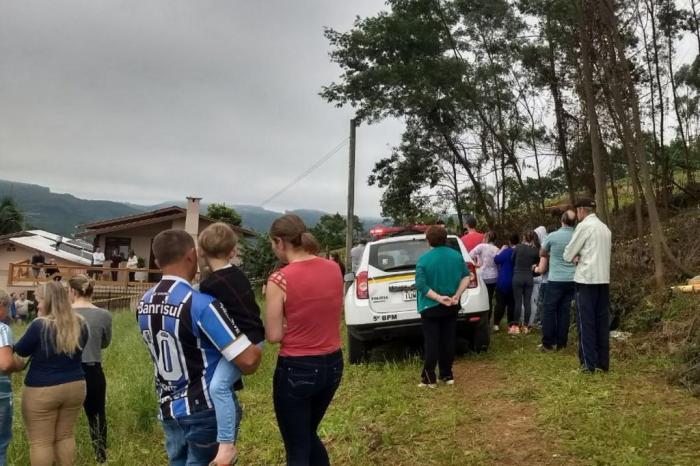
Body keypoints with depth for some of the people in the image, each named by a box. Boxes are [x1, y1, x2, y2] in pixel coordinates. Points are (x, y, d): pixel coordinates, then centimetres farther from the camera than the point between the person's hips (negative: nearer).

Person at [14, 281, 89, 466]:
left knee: (40, 441, 6)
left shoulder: (40, 325, -16)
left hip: (42, 390, -5)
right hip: (75, 386, 5)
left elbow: (20, 351, -1)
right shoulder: (80, 324, 0)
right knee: (66, 436, 18)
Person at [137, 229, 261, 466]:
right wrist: (256, 350, -4)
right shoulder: (201, 304, -23)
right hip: (206, 408, -6)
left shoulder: (144, 304, 1)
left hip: (168, 408, 7)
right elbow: (248, 359, -26)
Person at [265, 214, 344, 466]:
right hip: (333, 364, 6)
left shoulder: (280, 280, -17)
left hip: (296, 369, -6)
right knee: (309, 435, 27)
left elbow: (274, 336, -12)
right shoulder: (334, 269, 0)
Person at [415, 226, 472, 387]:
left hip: (430, 307, -4)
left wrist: (439, 298, -20)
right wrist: (456, 296, -8)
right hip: (451, 307, 4)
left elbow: (420, 285, -21)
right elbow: (466, 277, -1)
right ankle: (447, 375, 17)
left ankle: (429, 378, 4)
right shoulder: (456, 256, 1)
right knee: (448, 341, 12)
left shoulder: (424, 259, -14)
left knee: (431, 342, 2)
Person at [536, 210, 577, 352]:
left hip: (556, 279, -4)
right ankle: (561, 343, 12)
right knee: (564, 311, 9)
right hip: (571, 279, 4)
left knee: (549, 310, 3)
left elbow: (542, 253, 12)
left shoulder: (553, 236, -7)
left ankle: (548, 343, 2)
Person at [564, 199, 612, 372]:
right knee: (602, 320, 9)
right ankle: (603, 362, 13)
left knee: (586, 321, -2)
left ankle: (589, 363, -1)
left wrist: (575, 257, 14)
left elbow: (568, 254, -6)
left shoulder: (584, 226, -9)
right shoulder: (605, 228, 14)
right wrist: (580, 257, 7)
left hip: (587, 279, -7)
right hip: (603, 279, 7)